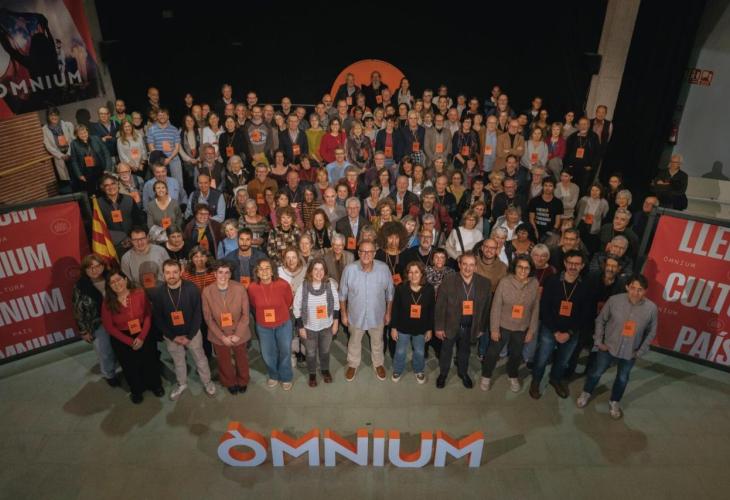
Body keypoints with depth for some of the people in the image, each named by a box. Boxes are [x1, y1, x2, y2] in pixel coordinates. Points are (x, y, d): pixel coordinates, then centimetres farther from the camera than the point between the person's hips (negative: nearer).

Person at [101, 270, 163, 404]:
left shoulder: (139, 294, -16)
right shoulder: (108, 303, -14)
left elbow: (148, 316, -11)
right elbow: (109, 326, -10)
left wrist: (141, 337, -19)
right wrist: (129, 341, -14)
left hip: (143, 335, 0)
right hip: (122, 340, 0)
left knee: (150, 362, 17)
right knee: (130, 367, 20)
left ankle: (155, 385, 45)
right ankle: (136, 391, 46)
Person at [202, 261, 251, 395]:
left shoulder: (240, 288, -20)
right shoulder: (207, 291, -17)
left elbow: (245, 314, -12)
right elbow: (208, 318, -11)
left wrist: (238, 334, -16)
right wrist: (222, 336, -13)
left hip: (239, 334, 0)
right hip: (219, 335, 0)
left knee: (241, 359, 24)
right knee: (224, 361, 23)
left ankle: (243, 381, 52)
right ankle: (229, 382, 51)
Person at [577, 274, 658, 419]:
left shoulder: (651, 308, -19)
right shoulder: (614, 300, -22)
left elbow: (651, 331, -2)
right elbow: (600, 320, -7)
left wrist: (641, 351, -2)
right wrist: (599, 341, -7)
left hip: (630, 352, 1)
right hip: (608, 347, -1)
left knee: (622, 378, 22)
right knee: (596, 372, 18)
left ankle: (614, 402, 48)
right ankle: (586, 393, 45)